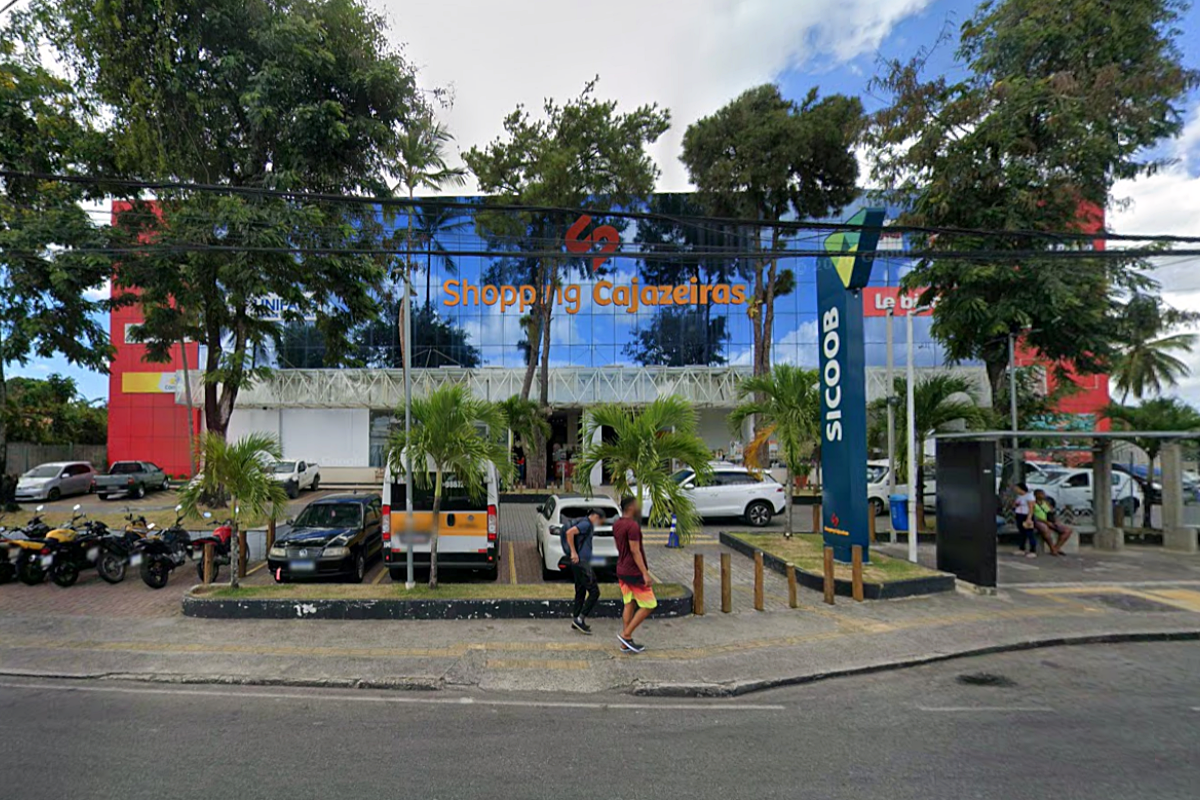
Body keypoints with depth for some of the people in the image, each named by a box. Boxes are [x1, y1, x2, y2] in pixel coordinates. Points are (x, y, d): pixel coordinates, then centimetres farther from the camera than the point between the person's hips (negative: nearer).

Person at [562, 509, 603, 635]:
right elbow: (569, 532, -26)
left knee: (581, 591, 15)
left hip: (579, 562, 10)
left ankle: (575, 619, 21)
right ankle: (580, 619, -5)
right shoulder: (586, 524, -13)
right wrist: (573, 552, -22)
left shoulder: (587, 525, 17)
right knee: (594, 591, -7)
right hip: (581, 562, -10)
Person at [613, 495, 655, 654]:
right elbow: (635, 551, -22)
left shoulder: (616, 525, 8)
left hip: (621, 571, 9)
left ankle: (626, 643, 15)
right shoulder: (633, 525, -19)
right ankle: (626, 634, 0)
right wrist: (645, 574, -21)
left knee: (629, 605, 13)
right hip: (634, 572, -9)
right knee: (649, 605, 1)